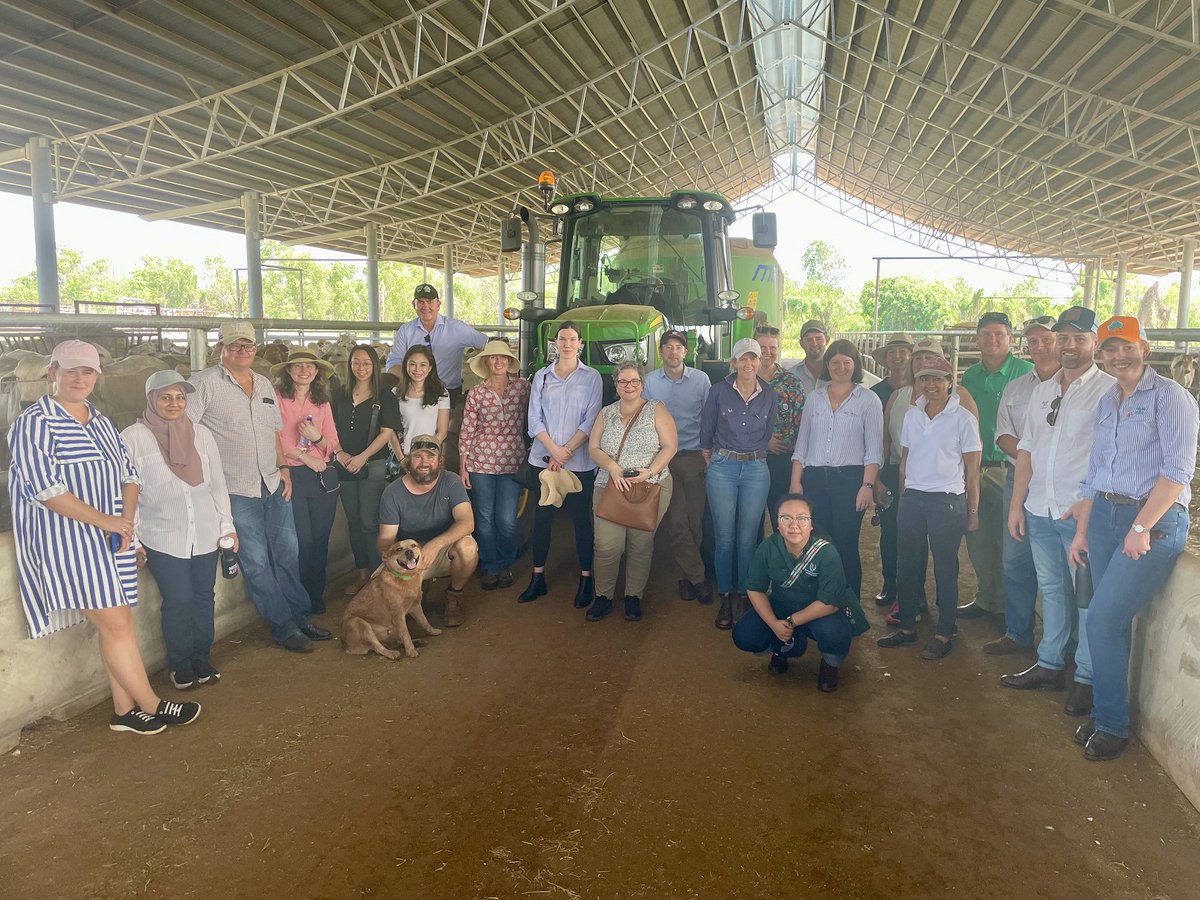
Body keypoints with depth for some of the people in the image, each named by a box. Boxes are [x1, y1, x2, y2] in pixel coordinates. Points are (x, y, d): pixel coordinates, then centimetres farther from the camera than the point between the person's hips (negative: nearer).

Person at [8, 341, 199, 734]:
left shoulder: (101, 424, 15)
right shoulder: (34, 422, -7)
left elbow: (128, 475, 16)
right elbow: (43, 487, -16)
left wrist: (127, 518, -2)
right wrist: (103, 520, -16)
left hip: (111, 538, 7)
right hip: (68, 541, -7)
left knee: (121, 623, 7)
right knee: (115, 625, -5)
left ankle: (124, 709, 17)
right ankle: (152, 705, 7)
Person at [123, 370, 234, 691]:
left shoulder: (201, 434, 6)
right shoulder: (132, 438, -5)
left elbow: (217, 484, 10)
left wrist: (227, 526, 8)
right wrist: (132, 539, -5)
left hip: (205, 535, 4)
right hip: (162, 538, -3)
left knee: (204, 597, 9)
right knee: (178, 600, -2)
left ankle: (202, 658, 27)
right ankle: (180, 665, 18)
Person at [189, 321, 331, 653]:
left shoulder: (264, 384, 13)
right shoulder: (204, 382, -8)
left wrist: (284, 468, 10)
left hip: (273, 485, 6)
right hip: (236, 491, -6)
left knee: (287, 553, 12)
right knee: (256, 562, 1)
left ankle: (301, 616, 25)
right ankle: (285, 627, 12)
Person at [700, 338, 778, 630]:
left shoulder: (769, 395, 4)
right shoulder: (719, 391, -2)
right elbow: (706, 431, 6)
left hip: (756, 469, 1)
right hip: (722, 467, -1)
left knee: (748, 538, 4)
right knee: (724, 537, 2)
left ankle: (745, 597, 18)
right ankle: (725, 599, 14)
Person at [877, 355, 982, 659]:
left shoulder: (963, 418, -4)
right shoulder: (912, 415, 9)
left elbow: (972, 469, -2)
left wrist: (972, 511, -3)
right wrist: (902, 500, 10)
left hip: (947, 500, -4)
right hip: (912, 497, 4)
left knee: (945, 568, 4)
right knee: (908, 564, 9)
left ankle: (944, 634, 15)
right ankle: (907, 626, 22)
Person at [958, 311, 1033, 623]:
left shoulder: (1026, 372, -5)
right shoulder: (970, 376, 12)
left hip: (1009, 468, -5)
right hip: (975, 467, 5)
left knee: (1008, 539, 0)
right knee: (977, 538, 11)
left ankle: (1008, 604, 16)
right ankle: (985, 599, 27)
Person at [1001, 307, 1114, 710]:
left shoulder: (1109, 390, -7)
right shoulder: (1042, 390, 13)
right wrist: (1016, 505, 9)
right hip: (1040, 510, 6)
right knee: (1052, 590, 16)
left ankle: (1087, 679, 15)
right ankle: (1050, 665, 28)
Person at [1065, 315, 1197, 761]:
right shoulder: (1106, 403, 14)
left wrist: (1141, 528, -18)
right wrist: (1082, 530, 13)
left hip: (1155, 521, -6)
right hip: (1105, 515, 6)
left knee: (1103, 620, -9)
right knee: (1111, 621, 9)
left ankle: (1112, 725, 7)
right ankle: (1104, 712, 22)